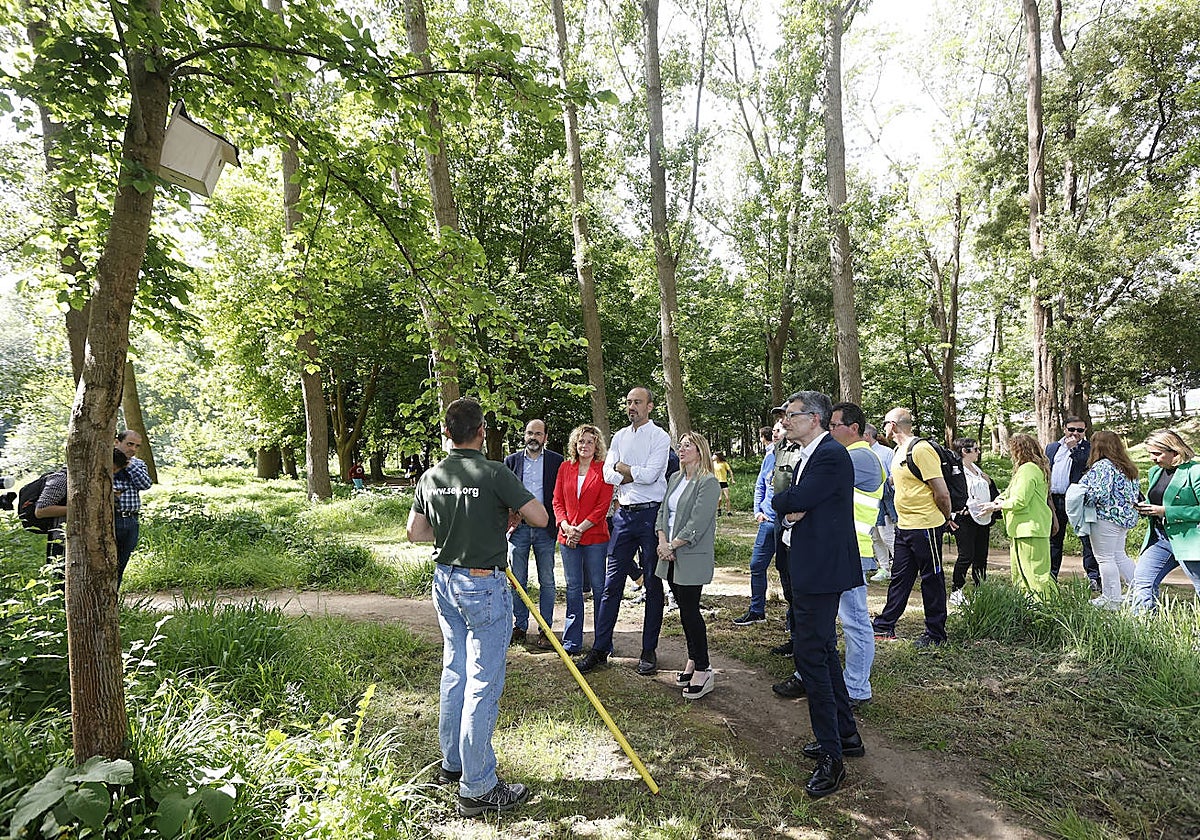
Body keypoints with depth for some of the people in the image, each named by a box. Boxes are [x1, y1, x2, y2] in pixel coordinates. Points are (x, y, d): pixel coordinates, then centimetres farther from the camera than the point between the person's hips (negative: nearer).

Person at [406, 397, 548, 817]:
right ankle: (477, 789, 10)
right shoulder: (494, 474, -18)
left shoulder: (431, 477, 2)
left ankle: (452, 764, 35)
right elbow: (540, 518, -16)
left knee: (454, 673, 20)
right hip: (484, 585, -7)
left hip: (445, 581, 7)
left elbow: (415, 532, 11)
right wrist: (507, 511, 2)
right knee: (483, 685, 1)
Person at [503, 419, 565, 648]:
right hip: (518, 527, 2)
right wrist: (508, 521, -2)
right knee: (517, 580, 8)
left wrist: (558, 525, -7)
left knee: (546, 581, 4)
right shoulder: (511, 461, 7)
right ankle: (520, 625, 20)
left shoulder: (557, 461, 2)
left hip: (545, 528, -1)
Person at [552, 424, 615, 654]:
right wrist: (566, 526, -8)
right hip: (568, 537, 3)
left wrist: (580, 529, -13)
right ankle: (572, 640, 19)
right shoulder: (565, 467, 9)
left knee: (598, 587, 4)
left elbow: (603, 506, -7)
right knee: (573, 587, 10)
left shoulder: (604, 469, -2)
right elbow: (557, 501, 8)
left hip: (595, 536, -3)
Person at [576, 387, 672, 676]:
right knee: (612, 582, 5)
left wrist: (622, 467, -4)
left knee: (653, 584, 5)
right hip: (623, 514, 5)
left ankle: (649, 652, 15)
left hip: (651, 514, -4)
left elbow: (650, 475, -16)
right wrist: (638, 474, -11)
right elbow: (608, 475, 2)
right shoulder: (619, 437, 13)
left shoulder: (660, 437, -3)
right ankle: (600, 649, 12)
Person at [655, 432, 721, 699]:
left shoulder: (708, 482, -11)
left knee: (690, 610, -5)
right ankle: (693, 661, 27)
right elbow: (663, 511, 11)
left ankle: (703, 669, 7)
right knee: (685, 610, 14)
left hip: (692, 558, -7)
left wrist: (672, 546, -14)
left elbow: (698, 522, -17)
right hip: (671, 557, 7)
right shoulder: (675, 478, 13)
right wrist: (662, 541, -4)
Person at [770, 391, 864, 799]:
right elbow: (785, 510, 14)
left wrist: (783, 500, -2)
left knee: (810, 654, -8)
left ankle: (831, 757, 2)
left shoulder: (831, 455, -16)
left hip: (822, 570, -11)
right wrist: (789, 516, -9)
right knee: (823, 651, 18)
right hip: (810, 569, 11)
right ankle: (846, 734, 33)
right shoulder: (807, 457, 16)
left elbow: (793, 501, -25)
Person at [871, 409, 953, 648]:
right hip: (904, 527, 9)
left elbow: (942, 493, -17)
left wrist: (946, 520, -4)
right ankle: (885, 627, 22)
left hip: (925, 527, -9)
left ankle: (935, 634, 16)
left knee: (932, 580, 4)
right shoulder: (899, 451, 13)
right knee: (899, 578, 14)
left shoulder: (921, 449, -17)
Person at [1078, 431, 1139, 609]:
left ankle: (1111, 599, 6)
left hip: (1106, 516, -9)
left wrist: (1081, 497, -9)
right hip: (1126, 516, 9)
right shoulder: (1128, 467, 12)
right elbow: (1134, 493, 17)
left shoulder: (1102, 466, -17)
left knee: (1105, 558, 0)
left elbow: (1099, 494, -24)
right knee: (1119, 556, 20)